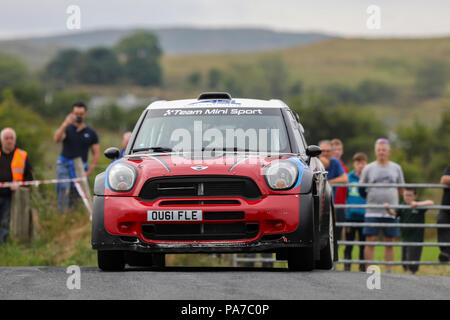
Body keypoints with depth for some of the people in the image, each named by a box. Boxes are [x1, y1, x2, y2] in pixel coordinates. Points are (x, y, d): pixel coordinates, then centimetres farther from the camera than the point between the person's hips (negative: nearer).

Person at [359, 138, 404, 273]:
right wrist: (370, 199, 8)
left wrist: (390, 200, 12)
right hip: (372, 212, -1)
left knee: (389, 243, 5)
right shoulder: (368, 168, 4)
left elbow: (400, 189, 17)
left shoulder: (396, 168, 8)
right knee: (370, 241, -6)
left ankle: (389, 271, 11)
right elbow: (361, 188, 11)